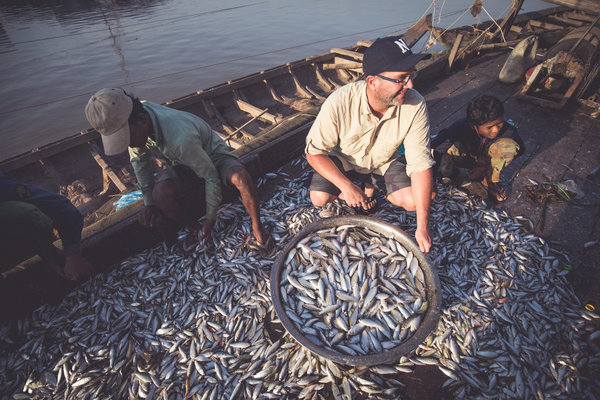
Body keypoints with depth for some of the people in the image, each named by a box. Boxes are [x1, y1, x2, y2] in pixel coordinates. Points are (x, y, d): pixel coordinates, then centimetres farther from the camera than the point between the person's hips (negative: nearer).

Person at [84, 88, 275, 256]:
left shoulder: (181, 138, -40)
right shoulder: (132, 123, -17)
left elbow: (211, 177, -30)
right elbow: (140, 160, 1)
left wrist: (210, 220, -19)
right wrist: (149, 202, 0)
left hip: (213, 155, -5)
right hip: (185, 165, 6)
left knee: (241, 178, -40)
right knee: (161, 194, -27)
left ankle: (257, 230, -16)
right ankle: (196, 230, 1)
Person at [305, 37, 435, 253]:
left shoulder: (415, 106, -26)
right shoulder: (339, 103, -32)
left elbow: (421, 165, -24)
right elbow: (314, 152, -23)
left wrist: (422, 226, -24)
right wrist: (346, 186, -37)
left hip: (385, 162, 2)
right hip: (344, 161, -1)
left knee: (412, 201, -20)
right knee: (319, 198, -24)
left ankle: (372, 185, 14)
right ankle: (360, 188, 11)